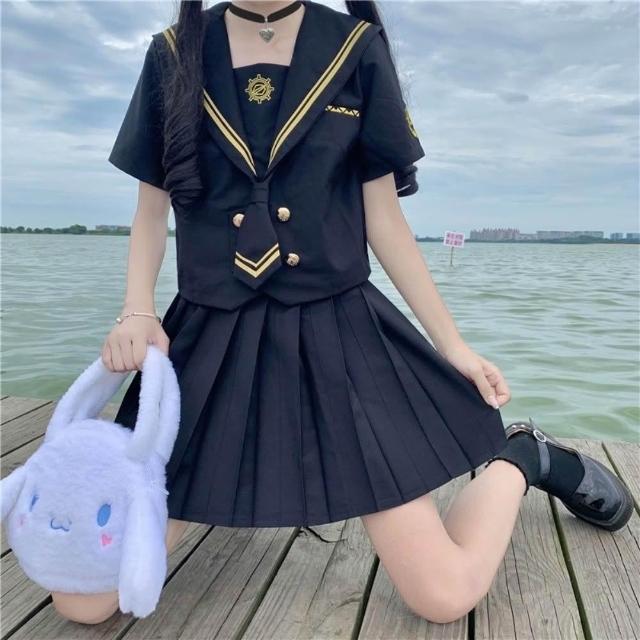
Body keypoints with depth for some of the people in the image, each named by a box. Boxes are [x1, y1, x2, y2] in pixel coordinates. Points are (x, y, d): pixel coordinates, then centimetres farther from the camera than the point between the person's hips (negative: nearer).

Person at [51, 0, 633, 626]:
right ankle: (204, 492, 25)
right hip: (210, 341, 2)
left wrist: (452, 343, 6)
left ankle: (522, 457, 23)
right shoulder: (173, 54, 6)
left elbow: (383, 216, 5)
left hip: (339, 334, -1)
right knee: (82, 601, -3)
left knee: (445, 597, -8)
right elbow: (151, 208, 11)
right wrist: (137, 312, -8)